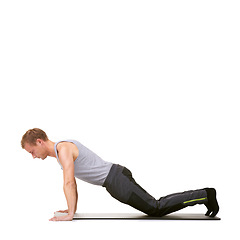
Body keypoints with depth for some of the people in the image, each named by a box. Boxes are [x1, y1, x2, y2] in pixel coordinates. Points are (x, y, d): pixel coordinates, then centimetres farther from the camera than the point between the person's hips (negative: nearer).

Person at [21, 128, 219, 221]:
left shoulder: (63, 149, -15)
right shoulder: (62, 148, 18)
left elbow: (69, 183, -24)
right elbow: (72, 181, 28)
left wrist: (69, 215, -22)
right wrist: (73, 207, 28)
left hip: (116, 180, -10)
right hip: (115, 176, 10)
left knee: (156, 208, -8)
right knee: (156, 207, 13)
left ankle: (205, 195, -4)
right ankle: (203, 195, 16)